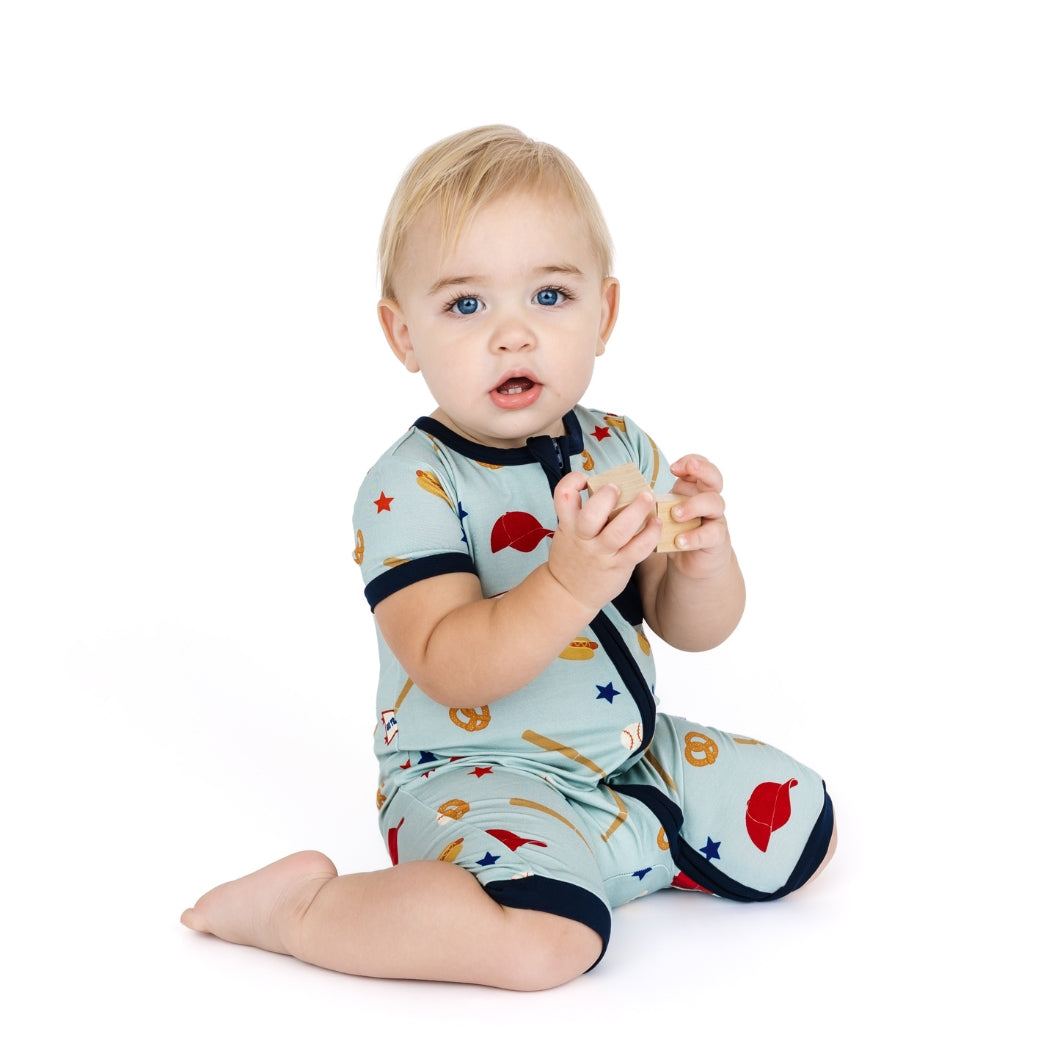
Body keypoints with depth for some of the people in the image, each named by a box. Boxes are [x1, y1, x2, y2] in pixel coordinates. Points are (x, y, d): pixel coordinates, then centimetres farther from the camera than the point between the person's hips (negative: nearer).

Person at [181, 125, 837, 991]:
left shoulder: (625, 452, 2)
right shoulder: (409, 488, -17)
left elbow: (694, 628, 3)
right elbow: (450, 669, -26)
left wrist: (705, 559, -20)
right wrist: (572, 584, -40)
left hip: (633, 751, 7)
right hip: (475, 777, -7)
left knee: (802, 828, 7)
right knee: (544, 938, -33)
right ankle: (299, 907, -11)